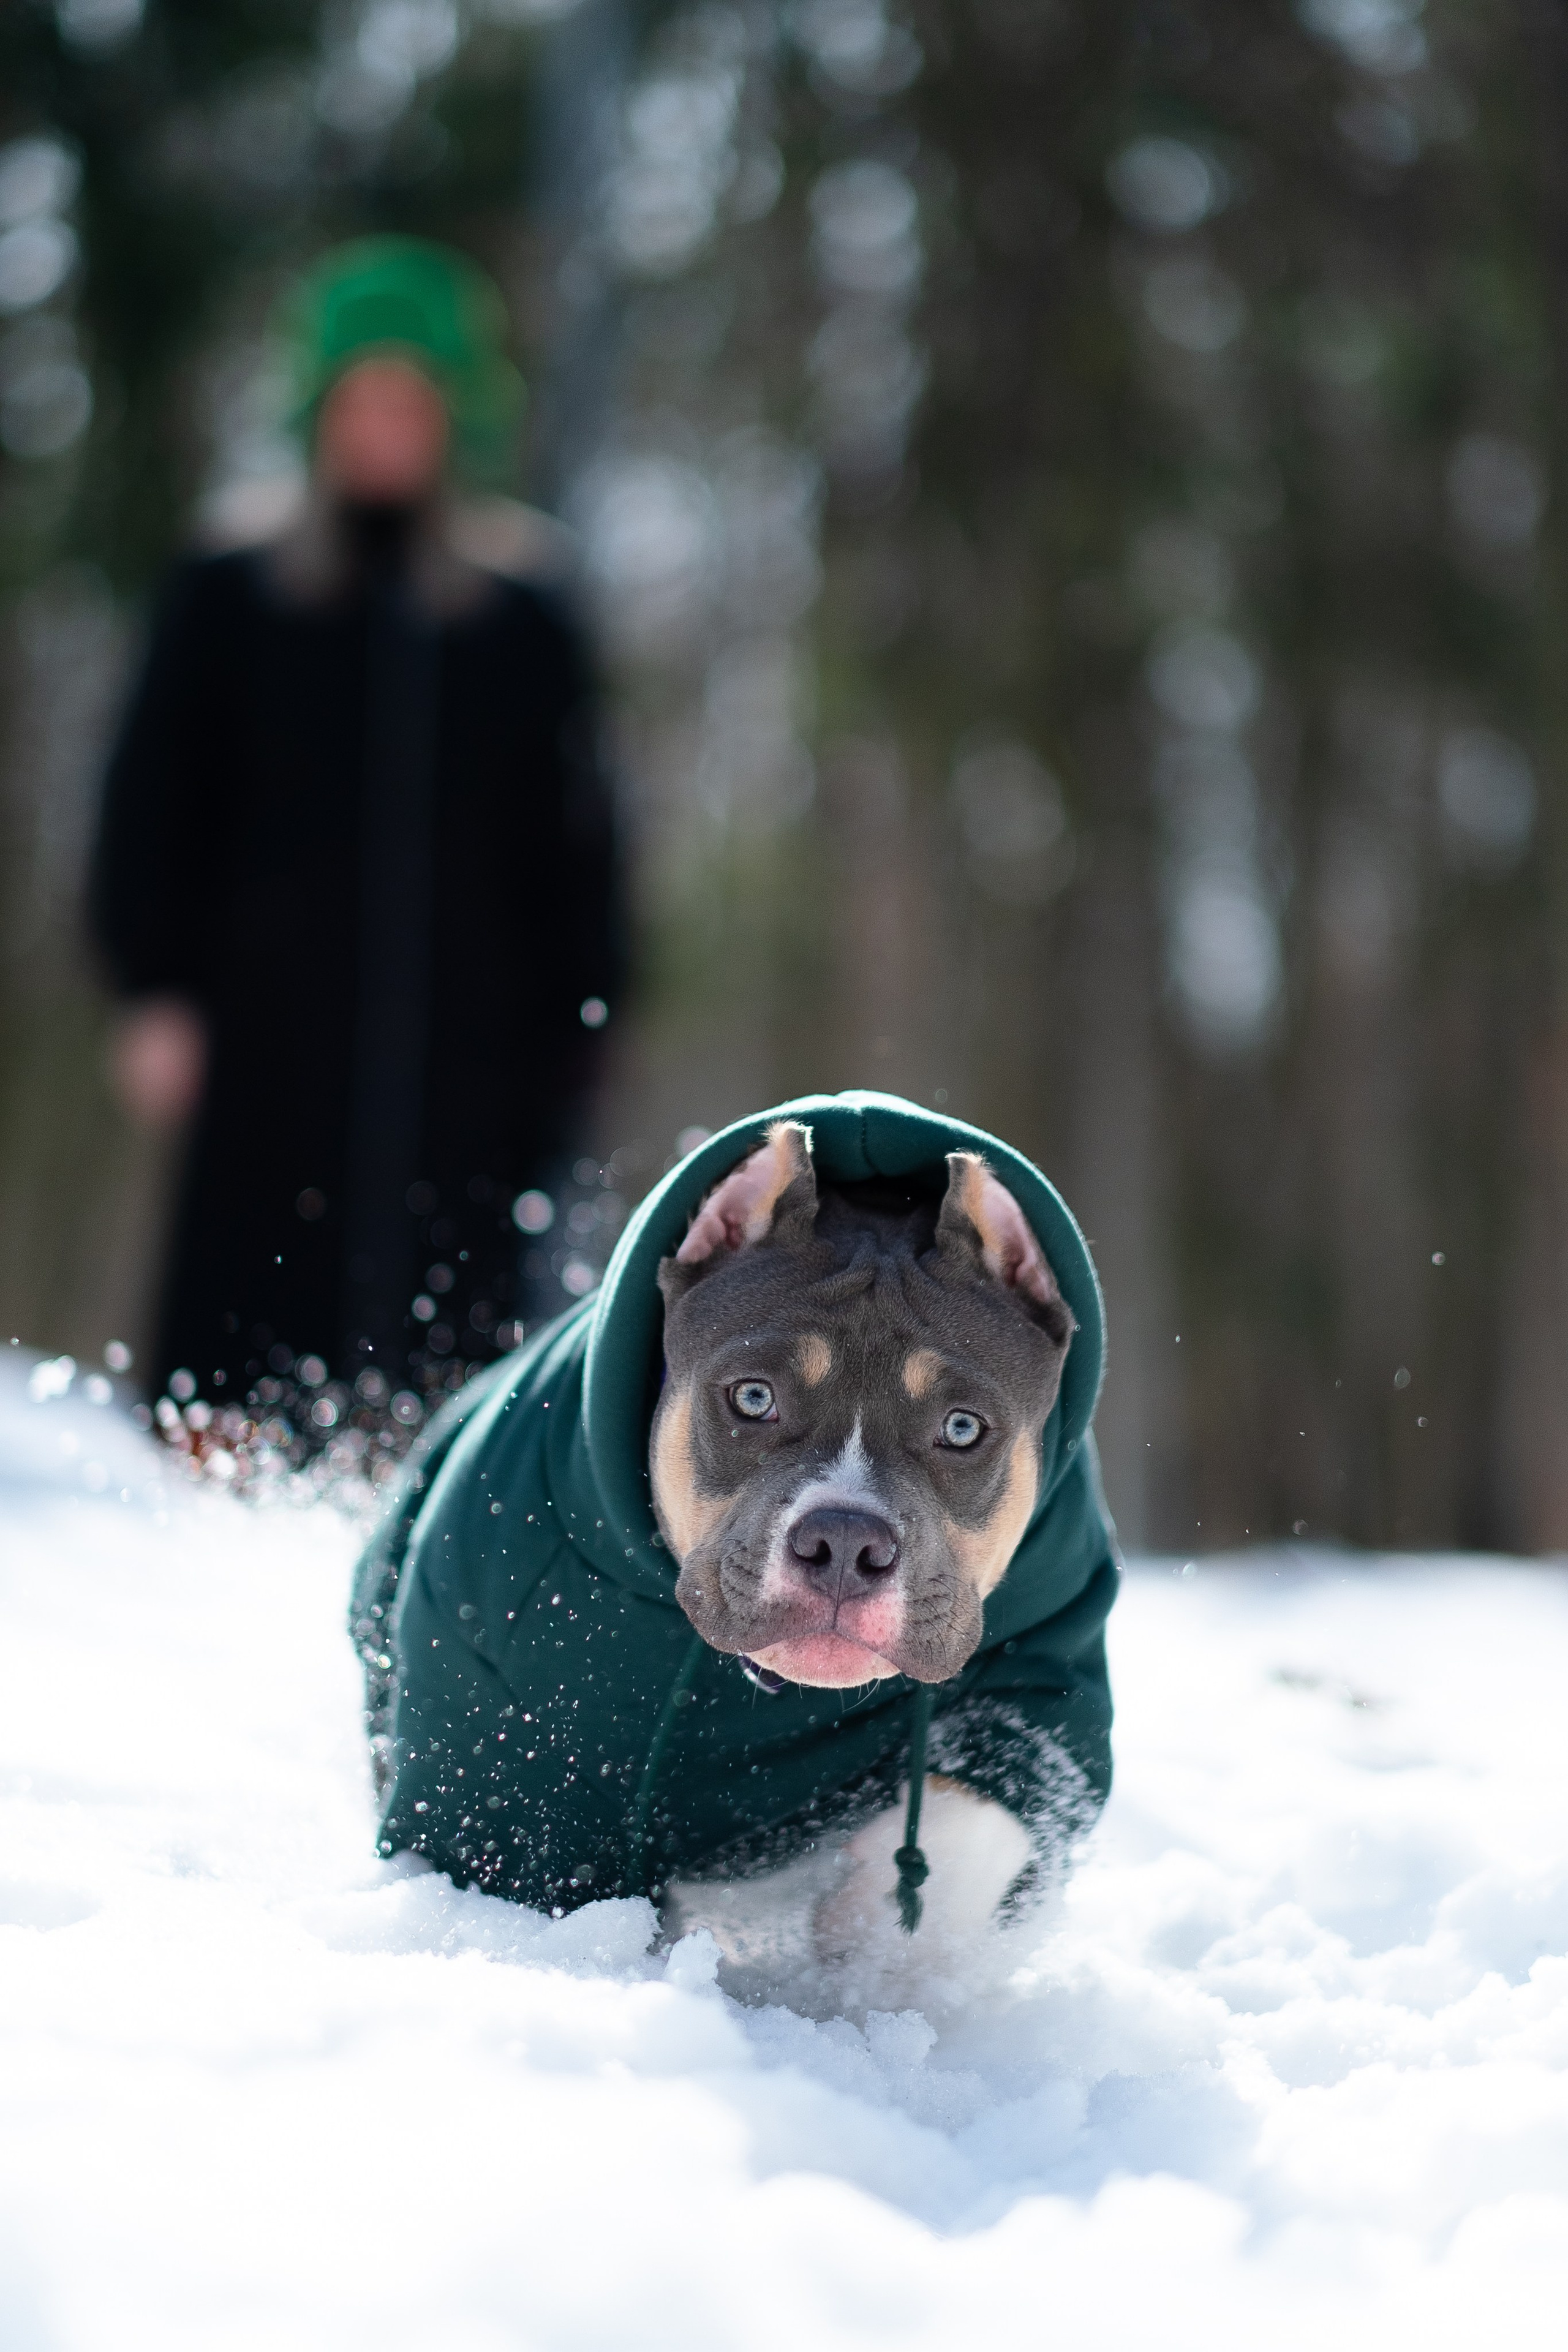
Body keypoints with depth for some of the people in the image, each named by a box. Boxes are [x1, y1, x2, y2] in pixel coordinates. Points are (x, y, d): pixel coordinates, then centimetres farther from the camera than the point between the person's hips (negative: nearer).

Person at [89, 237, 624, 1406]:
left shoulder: (528, 627, 12)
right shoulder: (226, 603, 11)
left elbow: (576, 847, 12)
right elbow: (153, 808, 8)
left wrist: (577, 1039, 5)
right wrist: (153, 992, -3)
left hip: (471, 1057, 1)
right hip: (273, 1055, 0)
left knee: (449, 1345, -6)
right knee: (249, 1325, -5)